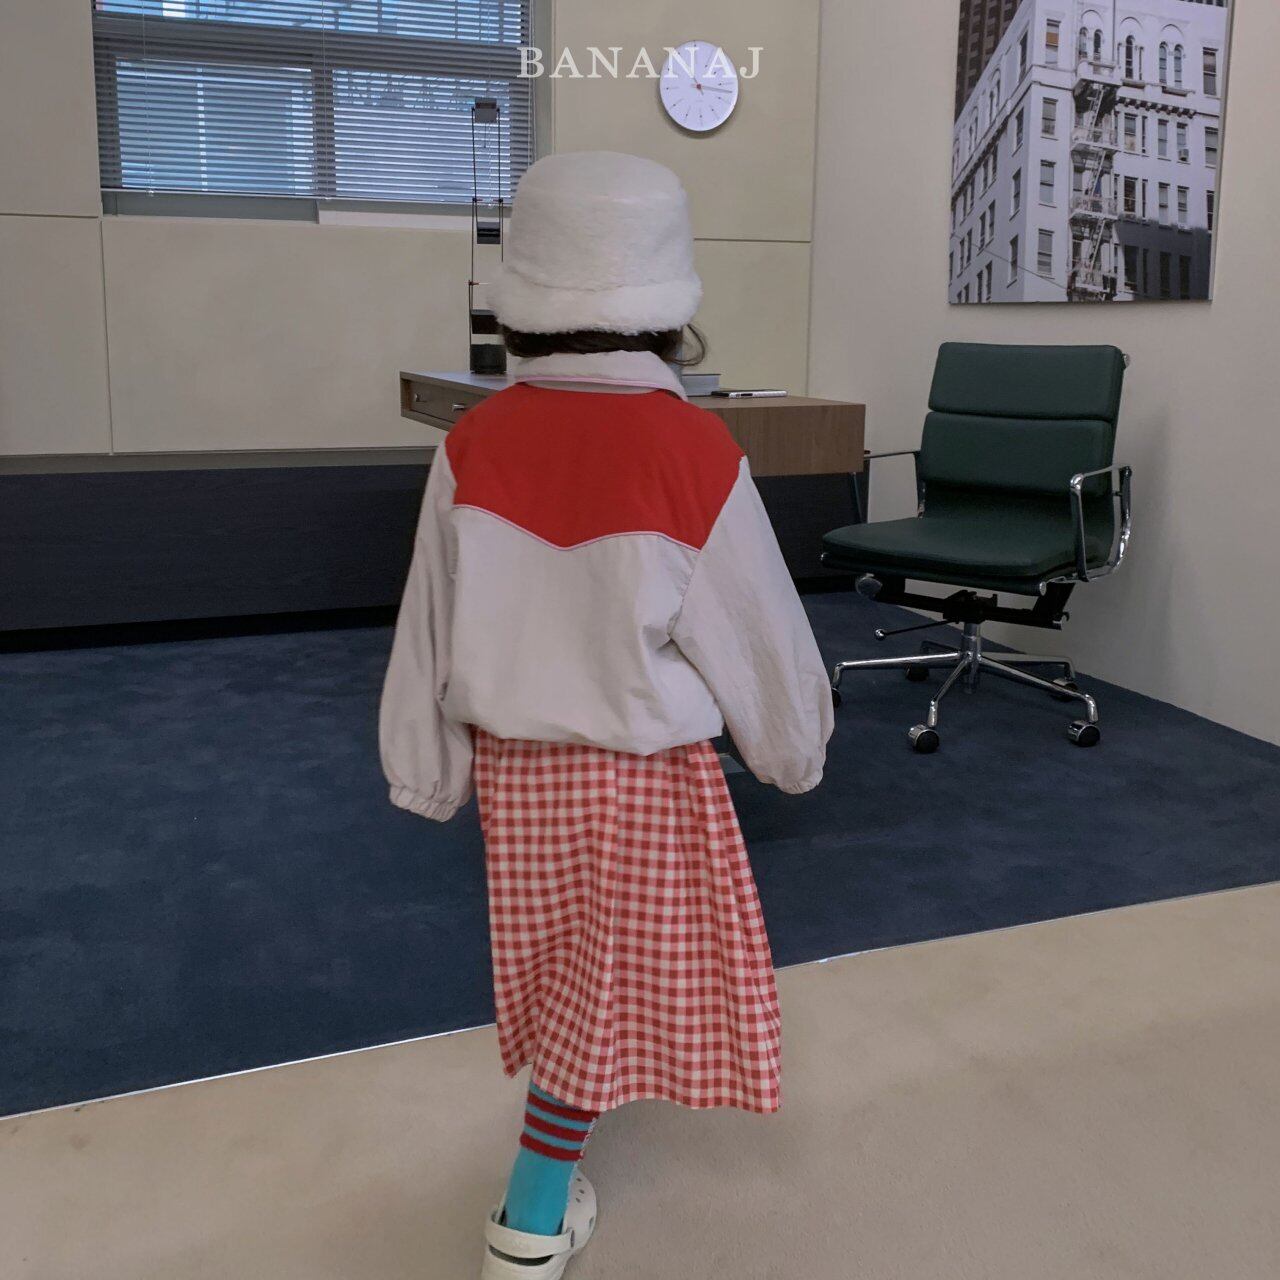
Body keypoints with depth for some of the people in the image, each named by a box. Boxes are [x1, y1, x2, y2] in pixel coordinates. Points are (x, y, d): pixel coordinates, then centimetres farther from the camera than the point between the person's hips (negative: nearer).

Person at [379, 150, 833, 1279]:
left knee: (556, 961, 24)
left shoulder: (474, 445, -9)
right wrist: (795, 744, 10)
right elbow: (758, 626, -8)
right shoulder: (693, 450, -18)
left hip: (512, 756, 4)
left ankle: (559, 1129, 45)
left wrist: (428, 771, 11)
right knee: (614, 983, 14)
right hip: (644, 766, -3)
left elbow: (431, 625, -2)